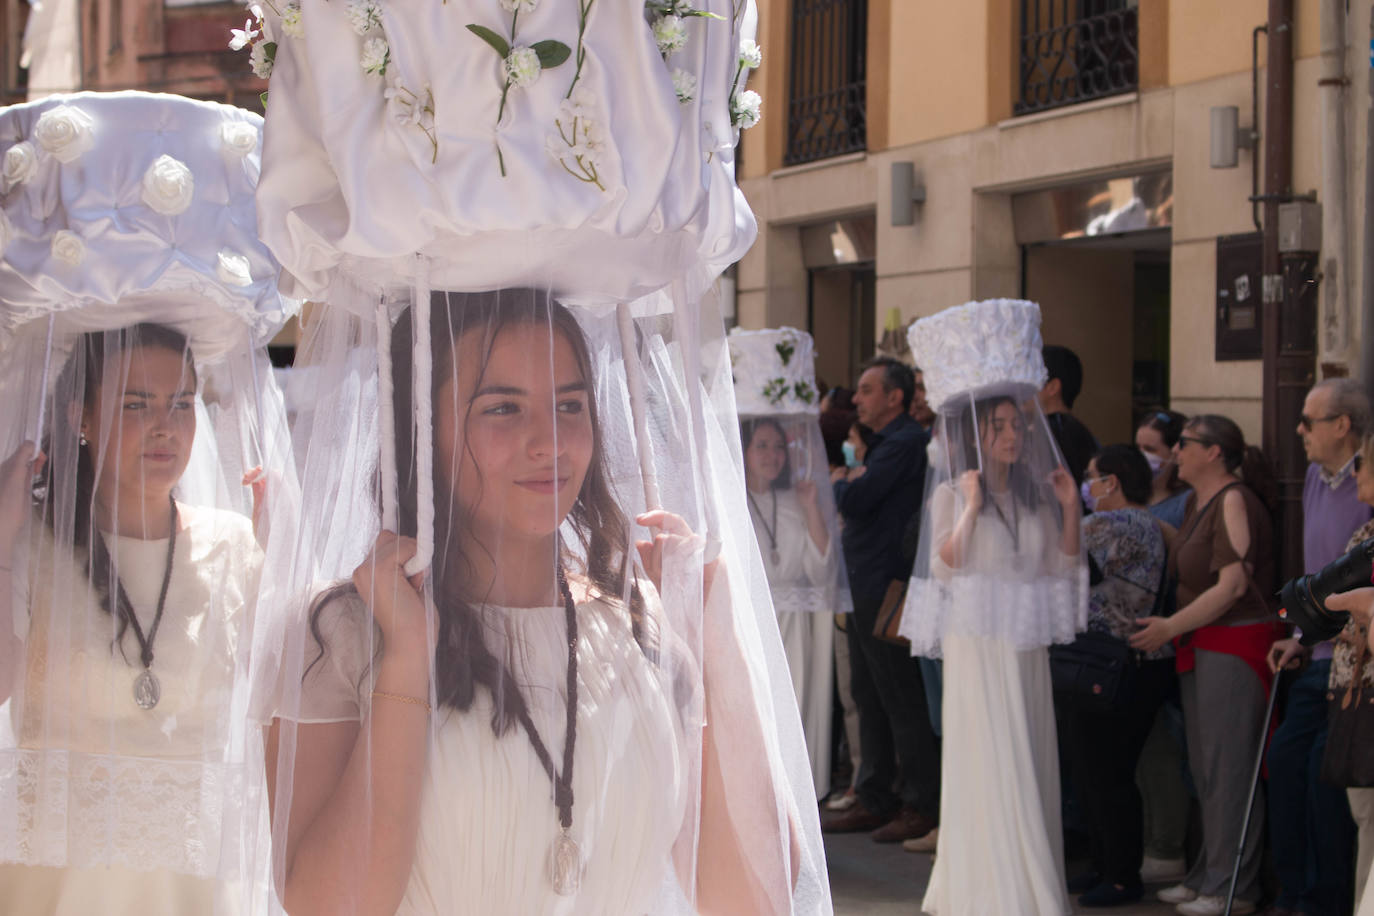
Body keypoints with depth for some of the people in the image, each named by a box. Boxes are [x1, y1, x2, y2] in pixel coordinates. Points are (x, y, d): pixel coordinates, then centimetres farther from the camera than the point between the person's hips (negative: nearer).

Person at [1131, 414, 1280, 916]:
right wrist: (1171, 630, 10)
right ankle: (1206, 876, 20)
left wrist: (1170, 627, -16)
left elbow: (1232, 586, -19)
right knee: (1204, 767, 13)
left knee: (1227, 767, -5)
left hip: (1235, 644, -9)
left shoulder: (1234, 502, -13)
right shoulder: (1198, 502, 14)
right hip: (1200, 645, 9)